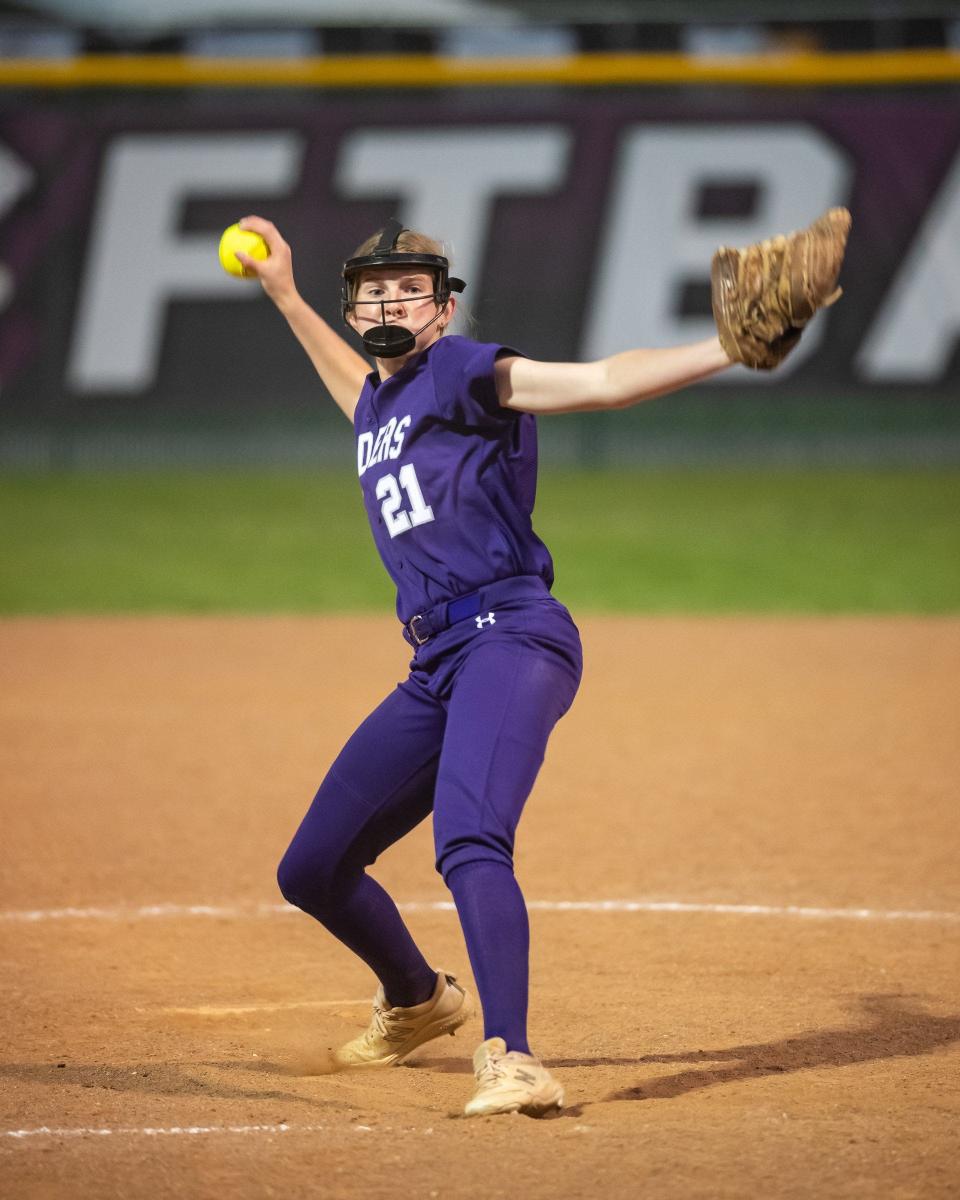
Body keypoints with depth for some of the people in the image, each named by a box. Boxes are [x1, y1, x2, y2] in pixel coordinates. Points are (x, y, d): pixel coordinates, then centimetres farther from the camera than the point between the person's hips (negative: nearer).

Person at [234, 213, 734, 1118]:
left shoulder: (461, 373, -1)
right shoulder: (376, 407, 22)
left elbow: (602, 382, -14)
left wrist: (727, 349, -28)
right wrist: (284, 297, 52)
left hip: (512, 636, -9)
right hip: (438, 665, 9)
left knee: (469, 843, -32)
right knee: (312, 873, 16)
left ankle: (512, 1061, -41)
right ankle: (416, 1001, 42)